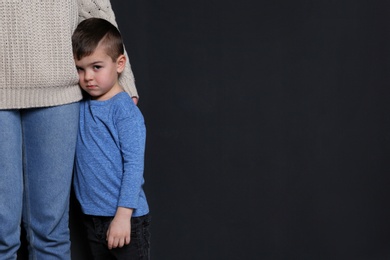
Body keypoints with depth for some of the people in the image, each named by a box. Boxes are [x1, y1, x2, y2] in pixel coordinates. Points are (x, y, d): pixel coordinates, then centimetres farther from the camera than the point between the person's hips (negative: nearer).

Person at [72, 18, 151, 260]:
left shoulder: (124, 109, -13)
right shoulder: (80, 107, 5)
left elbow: (134, 164, -17)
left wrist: (123, 214, -20)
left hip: (125, 217, -6)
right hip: (92, 217, 6)